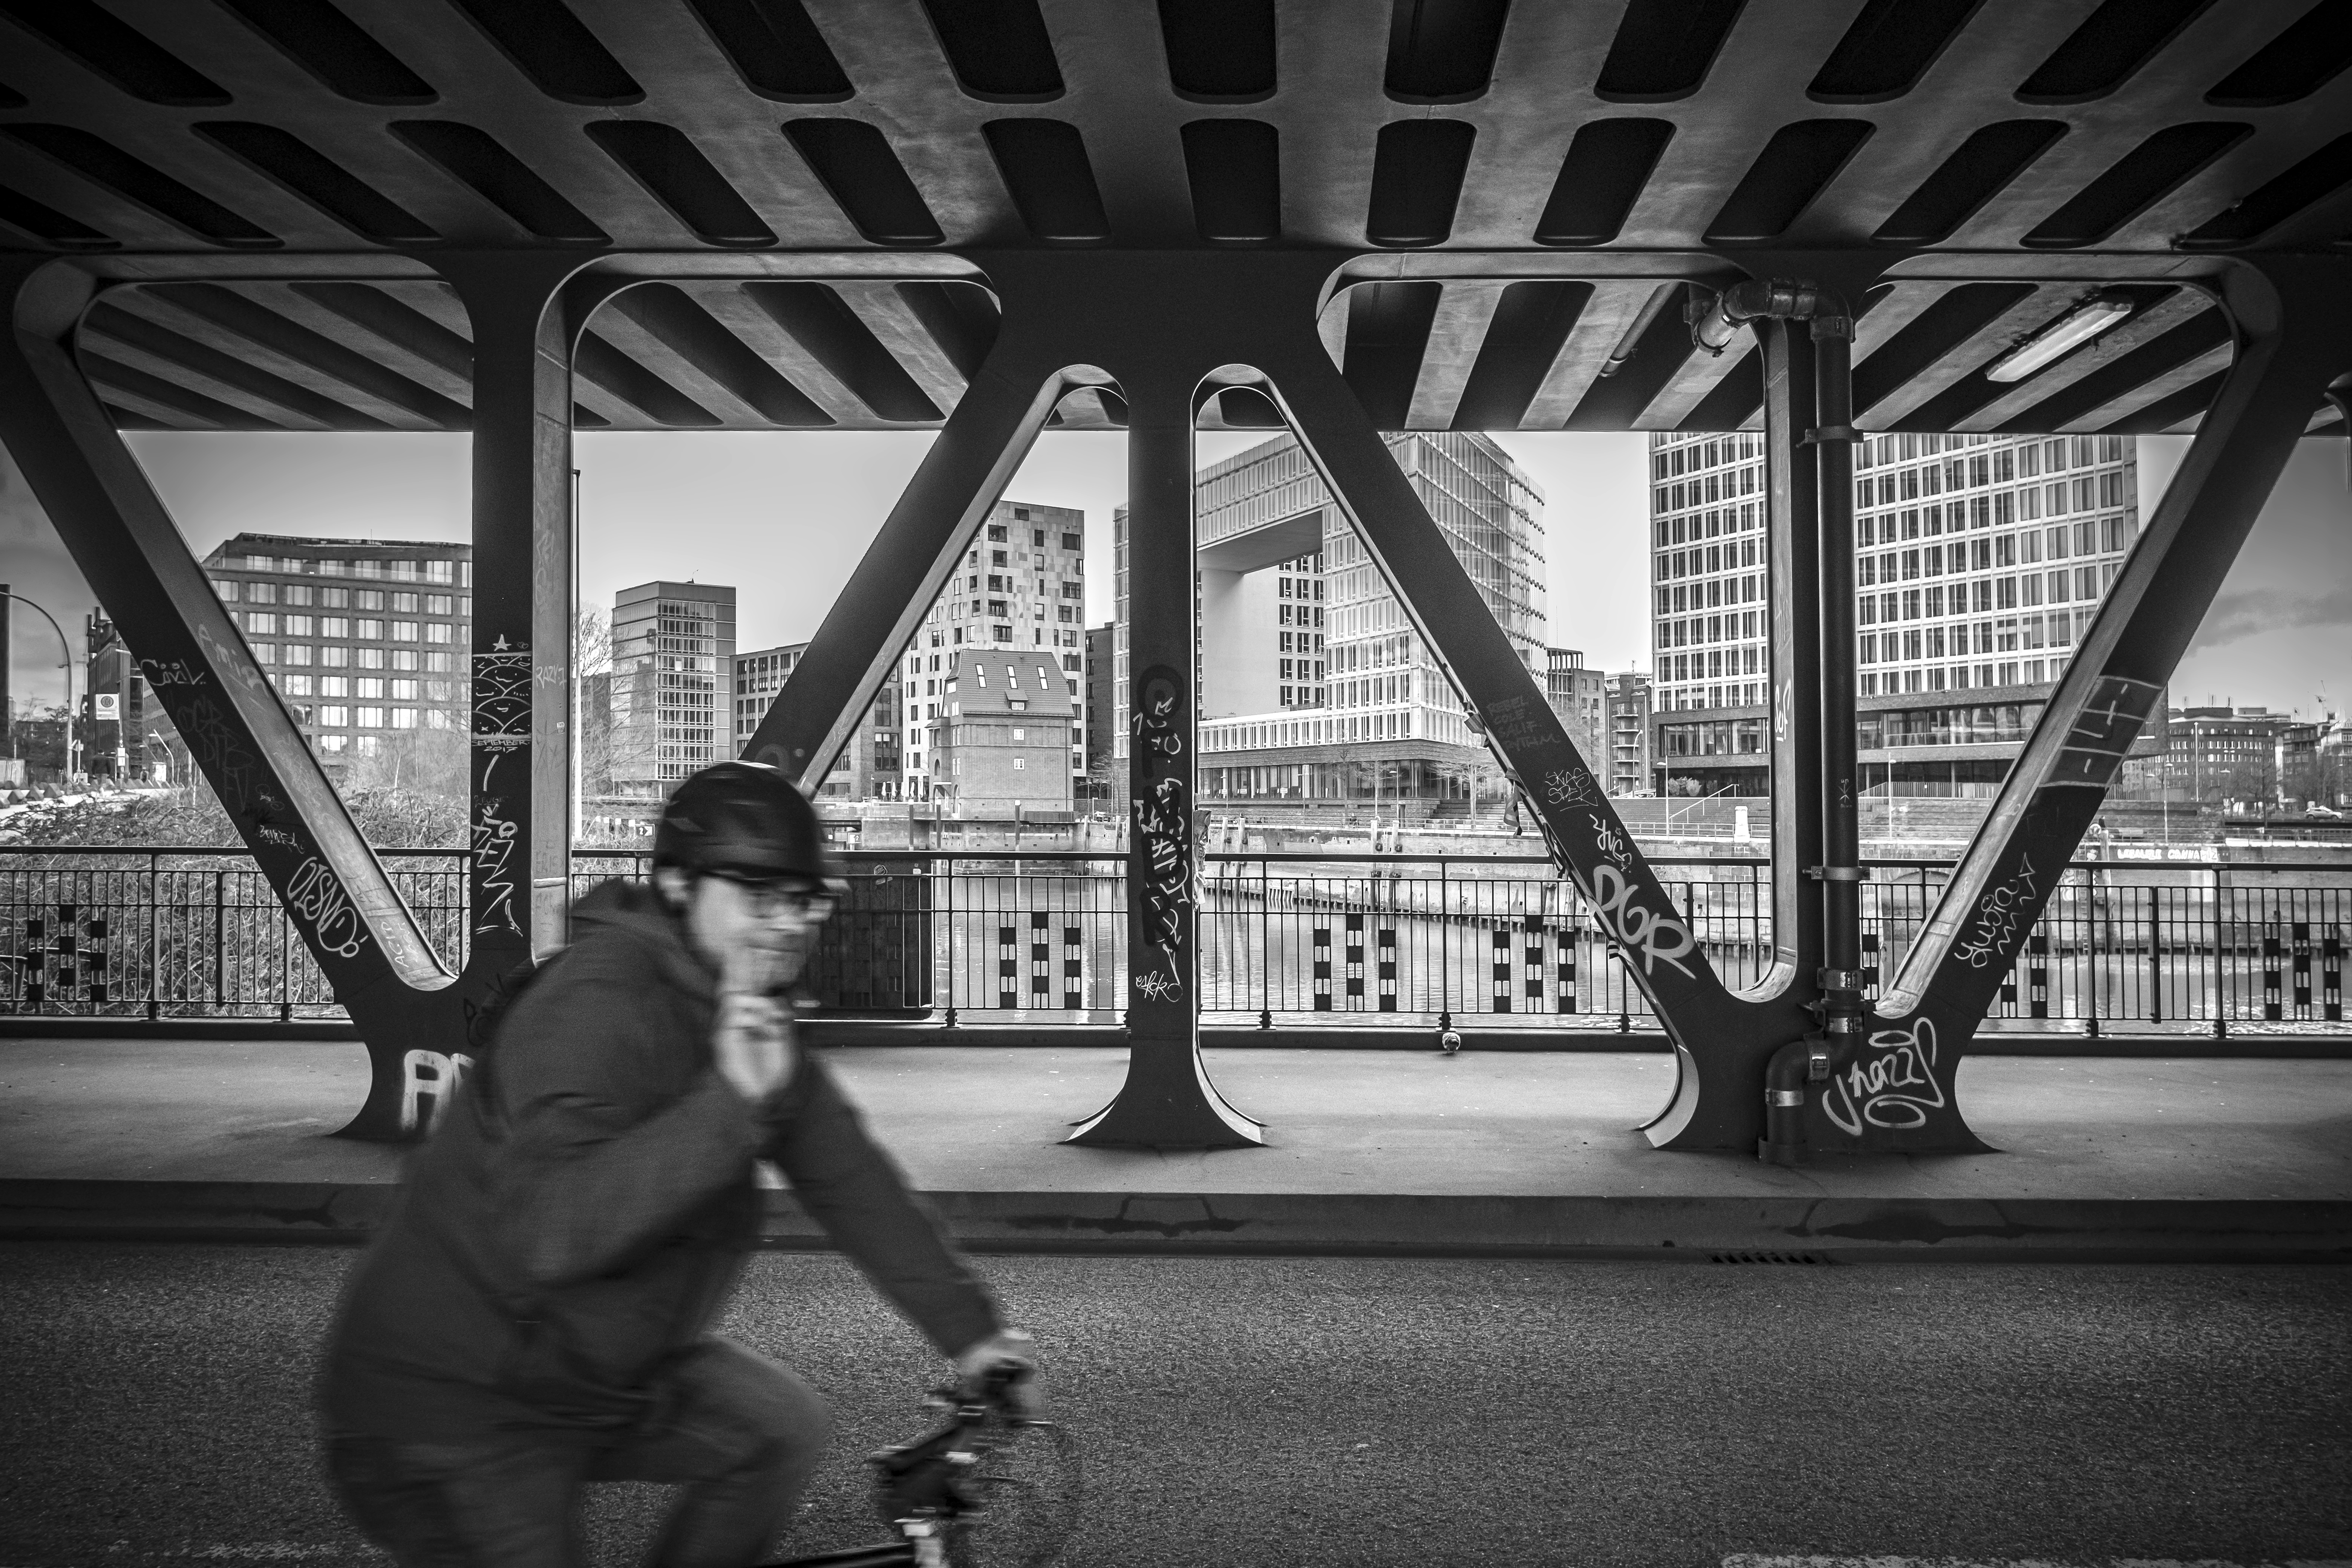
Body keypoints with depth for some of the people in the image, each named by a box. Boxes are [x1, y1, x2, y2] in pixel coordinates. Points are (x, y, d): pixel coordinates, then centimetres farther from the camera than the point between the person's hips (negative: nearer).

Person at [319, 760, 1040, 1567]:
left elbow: (848, 1175, 4)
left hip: (607, 1367, 8)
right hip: (454, 1406, -7)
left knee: (784, 1428, -2)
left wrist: (969, 1328, 2)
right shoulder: (599, 1002, -26)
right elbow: (544, 1233, -38)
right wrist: (726, 1101, -43)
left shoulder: (754, 1015, 1)